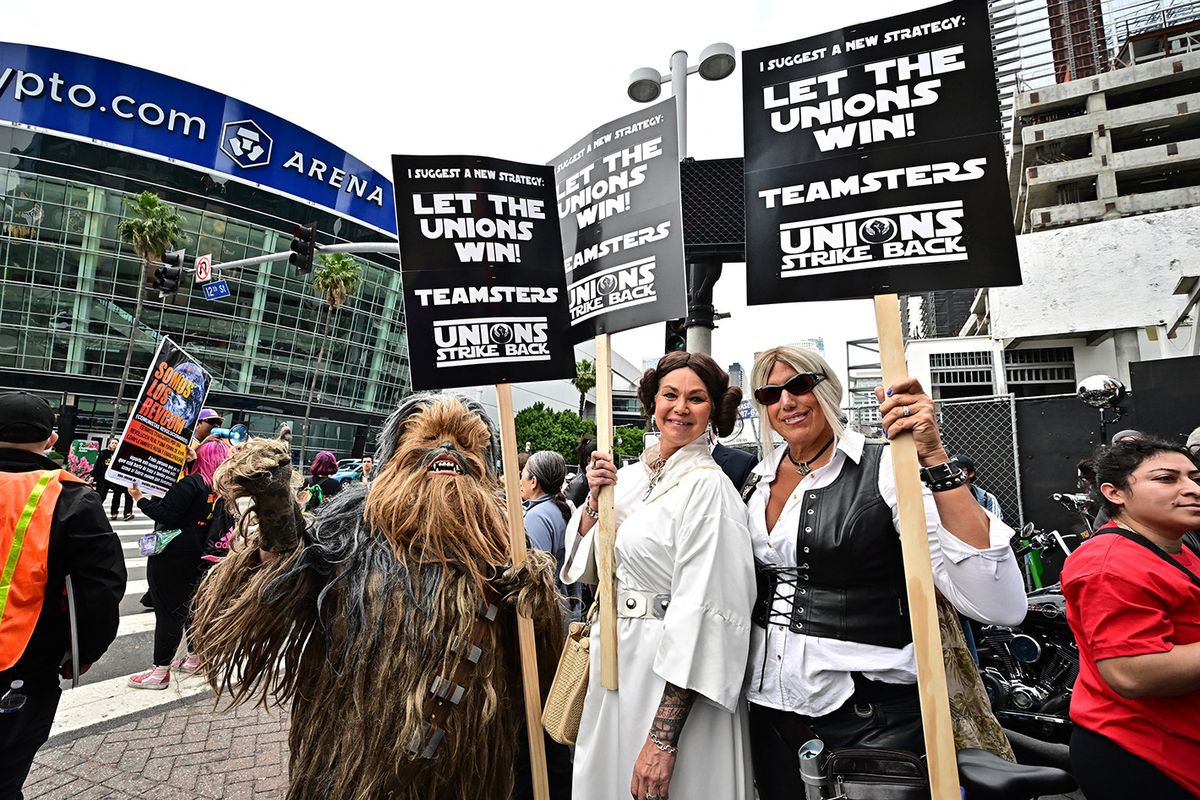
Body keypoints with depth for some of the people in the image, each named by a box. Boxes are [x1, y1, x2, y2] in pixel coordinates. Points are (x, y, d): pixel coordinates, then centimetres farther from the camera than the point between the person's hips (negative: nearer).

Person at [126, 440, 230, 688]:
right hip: (195, 557, 8)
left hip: (171, 556, -7)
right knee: (187, 606, 20)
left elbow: (164, 513, -20)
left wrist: (140, 498, -7)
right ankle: (194, 657, 31)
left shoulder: (191, 484, -18)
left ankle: (160, 670, 6)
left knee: (168, 610, -1)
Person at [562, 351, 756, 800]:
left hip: (670, 679, -7)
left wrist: (663, 738, -23)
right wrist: (594, 500, -6)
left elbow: (702, 611, -21)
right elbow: (584, 566, 11)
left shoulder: (708, 486, -17)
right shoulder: (629, 477, 4)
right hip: (614, 661, 7)